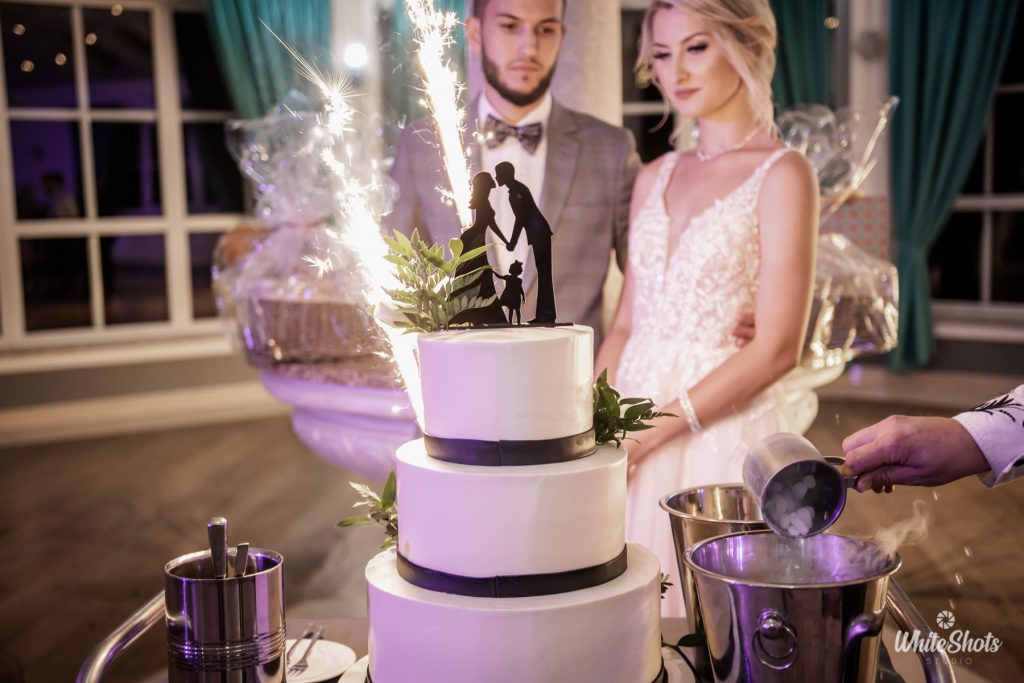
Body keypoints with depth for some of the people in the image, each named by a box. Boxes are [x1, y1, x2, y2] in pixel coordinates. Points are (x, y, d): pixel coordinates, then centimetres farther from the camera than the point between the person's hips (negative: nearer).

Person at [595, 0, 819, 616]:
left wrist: (651, 431, -16)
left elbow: (777, 349, -13)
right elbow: (627, 323, 11)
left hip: (725, 433, -5)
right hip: (635, 442, 5)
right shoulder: (655, 177, 11)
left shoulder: (783, 174, -7)